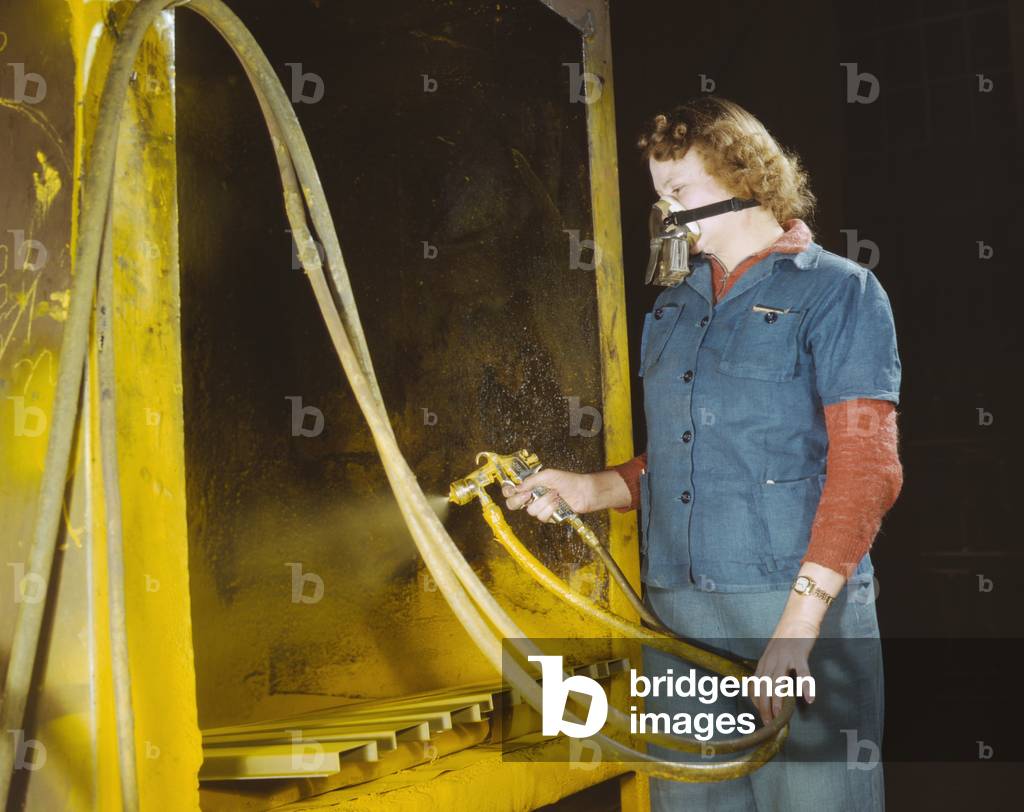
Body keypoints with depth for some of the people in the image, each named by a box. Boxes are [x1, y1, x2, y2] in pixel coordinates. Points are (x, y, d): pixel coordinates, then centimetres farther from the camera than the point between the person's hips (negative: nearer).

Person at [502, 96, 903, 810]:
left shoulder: (838, 290, -1)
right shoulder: (671, 311, 18)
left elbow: (865, 468, -10)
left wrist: (799, 619, -18)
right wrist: (589, 490, 5)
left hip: (802, 603, -5)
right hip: (676, 612, 6)